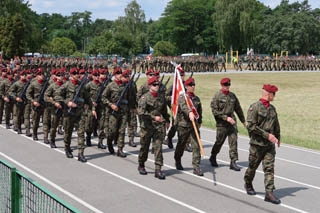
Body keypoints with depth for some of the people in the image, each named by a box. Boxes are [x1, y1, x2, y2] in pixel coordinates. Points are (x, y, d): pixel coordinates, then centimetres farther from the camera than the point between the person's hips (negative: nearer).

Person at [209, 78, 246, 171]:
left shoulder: (232, 95, 10)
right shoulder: (217, 96, -7)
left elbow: (238, 108, 19)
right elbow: (215, 111, -12)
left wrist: (243, 120, 23)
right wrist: (226, 117, -17)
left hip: (232, 121, 4)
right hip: (221, 123, -4)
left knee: (234, 141, -3)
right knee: (219, 141, 6)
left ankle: (233, 162, 0)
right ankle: (213, 157, 30)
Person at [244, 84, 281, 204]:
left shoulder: (272, 108, 10)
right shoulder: (254, 107, -12)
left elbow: (276, 125, 24)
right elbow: (251, 126, -19)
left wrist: (278, 137, 30)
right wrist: (267, 135, -21)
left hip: (270, 145, 5)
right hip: (257, 144, -5)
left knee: (269, 168, -3)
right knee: (253, 166, 10)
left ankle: (269, 193, -4)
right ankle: (248, 184, 36)